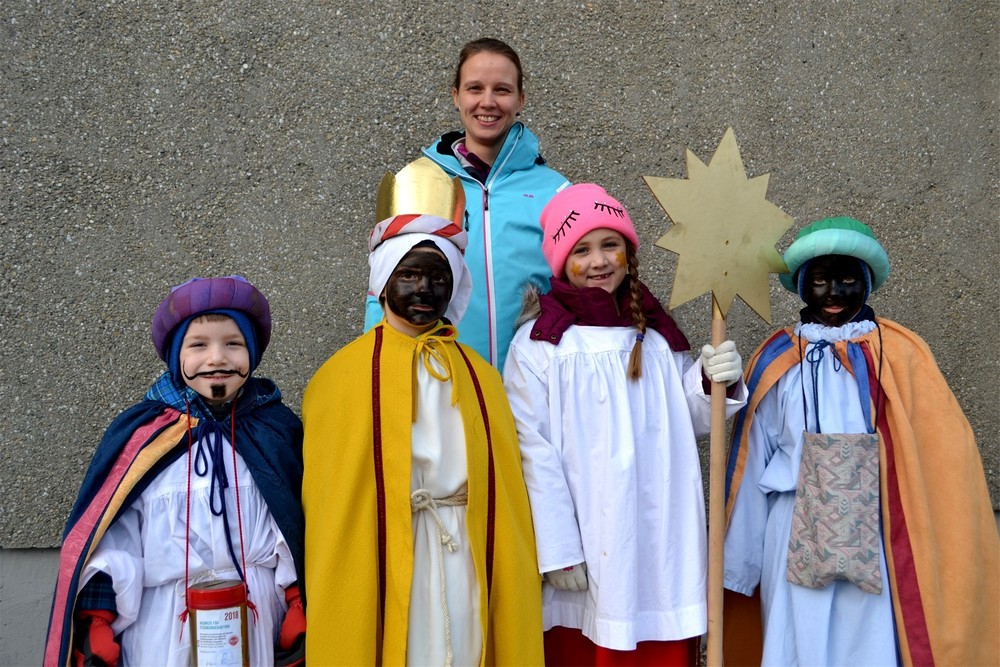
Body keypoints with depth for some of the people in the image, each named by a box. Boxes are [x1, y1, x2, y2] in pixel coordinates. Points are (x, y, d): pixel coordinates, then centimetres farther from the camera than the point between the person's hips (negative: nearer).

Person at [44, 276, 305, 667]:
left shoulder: (277, 430, 1)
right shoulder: (141, 434, -3)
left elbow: (301, 534, 2)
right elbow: (107, 534, -2)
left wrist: (299, 622, -2)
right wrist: (97, 627, -6)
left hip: (260, 625, 1)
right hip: (162, 633, -1)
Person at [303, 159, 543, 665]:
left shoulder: (481, 378, 7)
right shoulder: (342, 376, -2)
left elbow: (507, 496, 6)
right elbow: (328, 503, -1)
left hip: (465, 559, 3)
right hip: (381, 560, -2)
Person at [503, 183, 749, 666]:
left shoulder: (657, 333, 9)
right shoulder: (539, 343, -6)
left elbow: (689, 421, 15)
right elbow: (534, 451, -9)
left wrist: (715, 384, -5)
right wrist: (558, 550, -12)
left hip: (660, 540, 4)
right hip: (585, 542, -4)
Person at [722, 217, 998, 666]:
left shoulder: (900, 357, 0)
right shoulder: (777, 362, 5)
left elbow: (943, 459, -3)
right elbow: (753, 466, 7)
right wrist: (740, 563, 8)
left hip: (877, 542, -1)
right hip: (796, 544, 1)